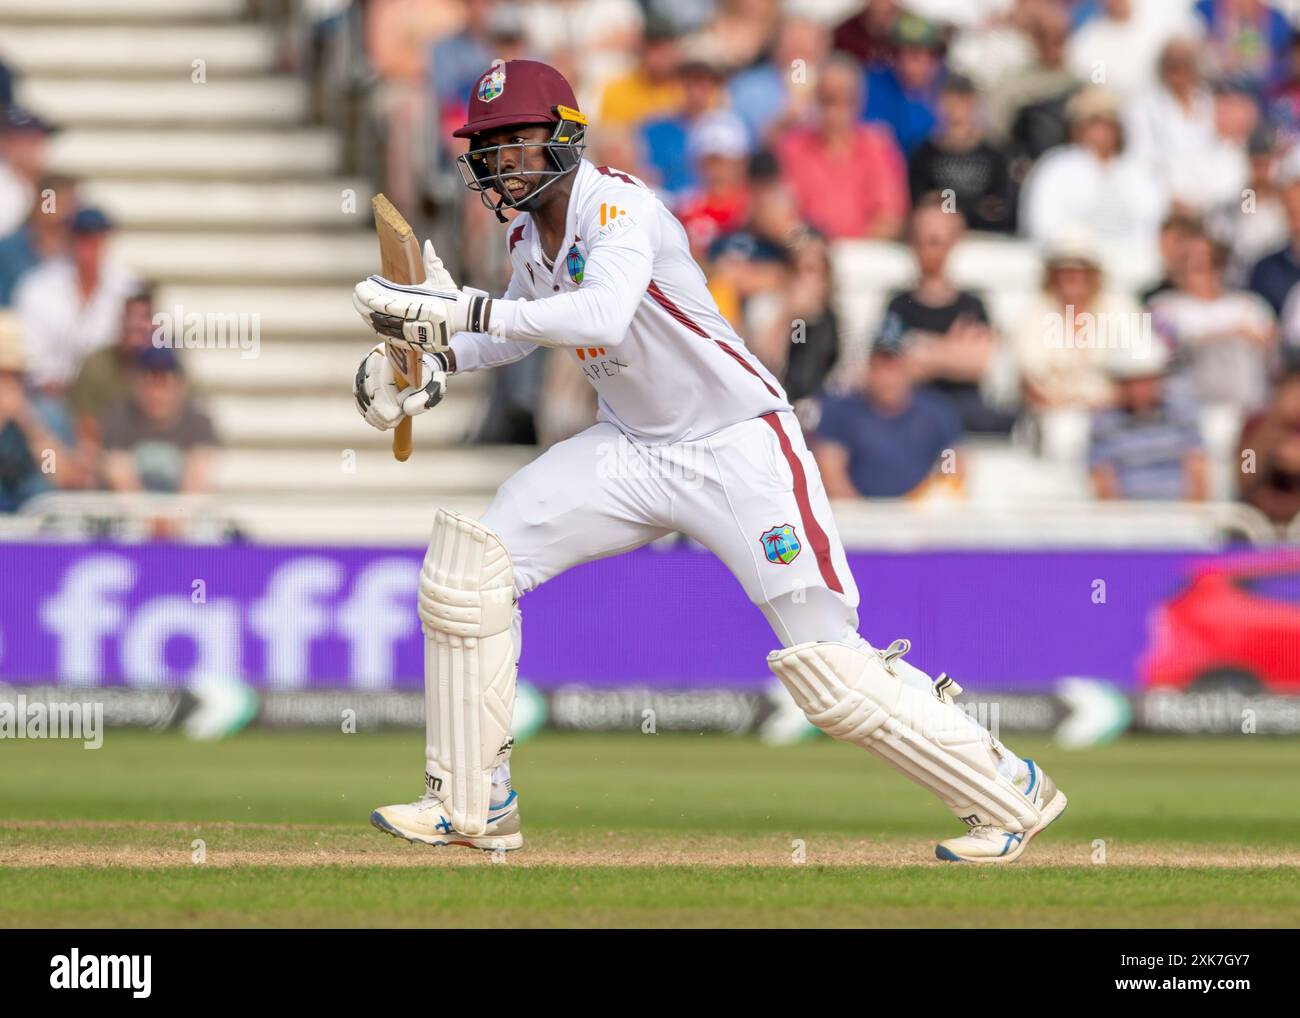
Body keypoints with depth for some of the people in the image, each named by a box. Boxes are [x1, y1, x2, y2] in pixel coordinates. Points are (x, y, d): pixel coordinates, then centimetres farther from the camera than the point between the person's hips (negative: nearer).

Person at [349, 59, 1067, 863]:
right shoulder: (529, 230, 2)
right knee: (468, 569, -5)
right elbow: (525, 325, 23)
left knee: (832, 674, -13)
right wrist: (435, 368, 5)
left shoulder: (620, 207, -22)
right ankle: (472, 805, 6)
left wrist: (463, 312, -45)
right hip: (631, 452, 8)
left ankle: (1011, 792, 4)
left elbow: (600, 315, -42)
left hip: (739, 449, -8)